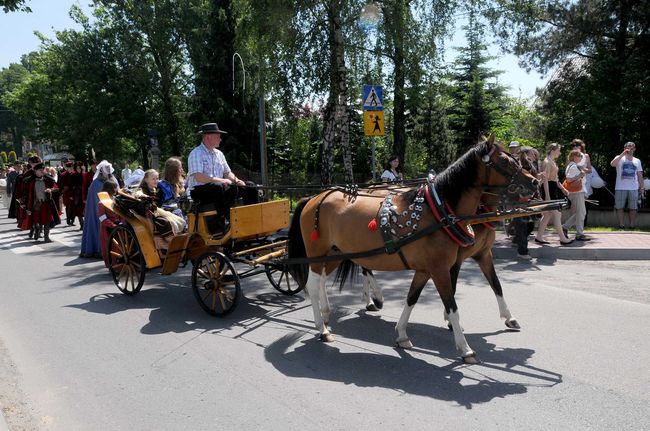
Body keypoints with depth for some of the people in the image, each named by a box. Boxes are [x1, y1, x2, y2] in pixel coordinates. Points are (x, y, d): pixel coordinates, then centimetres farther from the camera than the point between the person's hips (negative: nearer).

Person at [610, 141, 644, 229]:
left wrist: (642, 187, 9)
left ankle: (632, 225, 9)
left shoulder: (637, 161, 16)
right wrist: (623, 154, -20)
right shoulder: (619, 158, 5)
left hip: (634, 189, 3)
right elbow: (612, 164, -18)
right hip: (620, 188, -3)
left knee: (633, 208, 3)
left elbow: (640, 175, 16)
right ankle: (621, 225, 4)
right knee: (620, 207, -2)